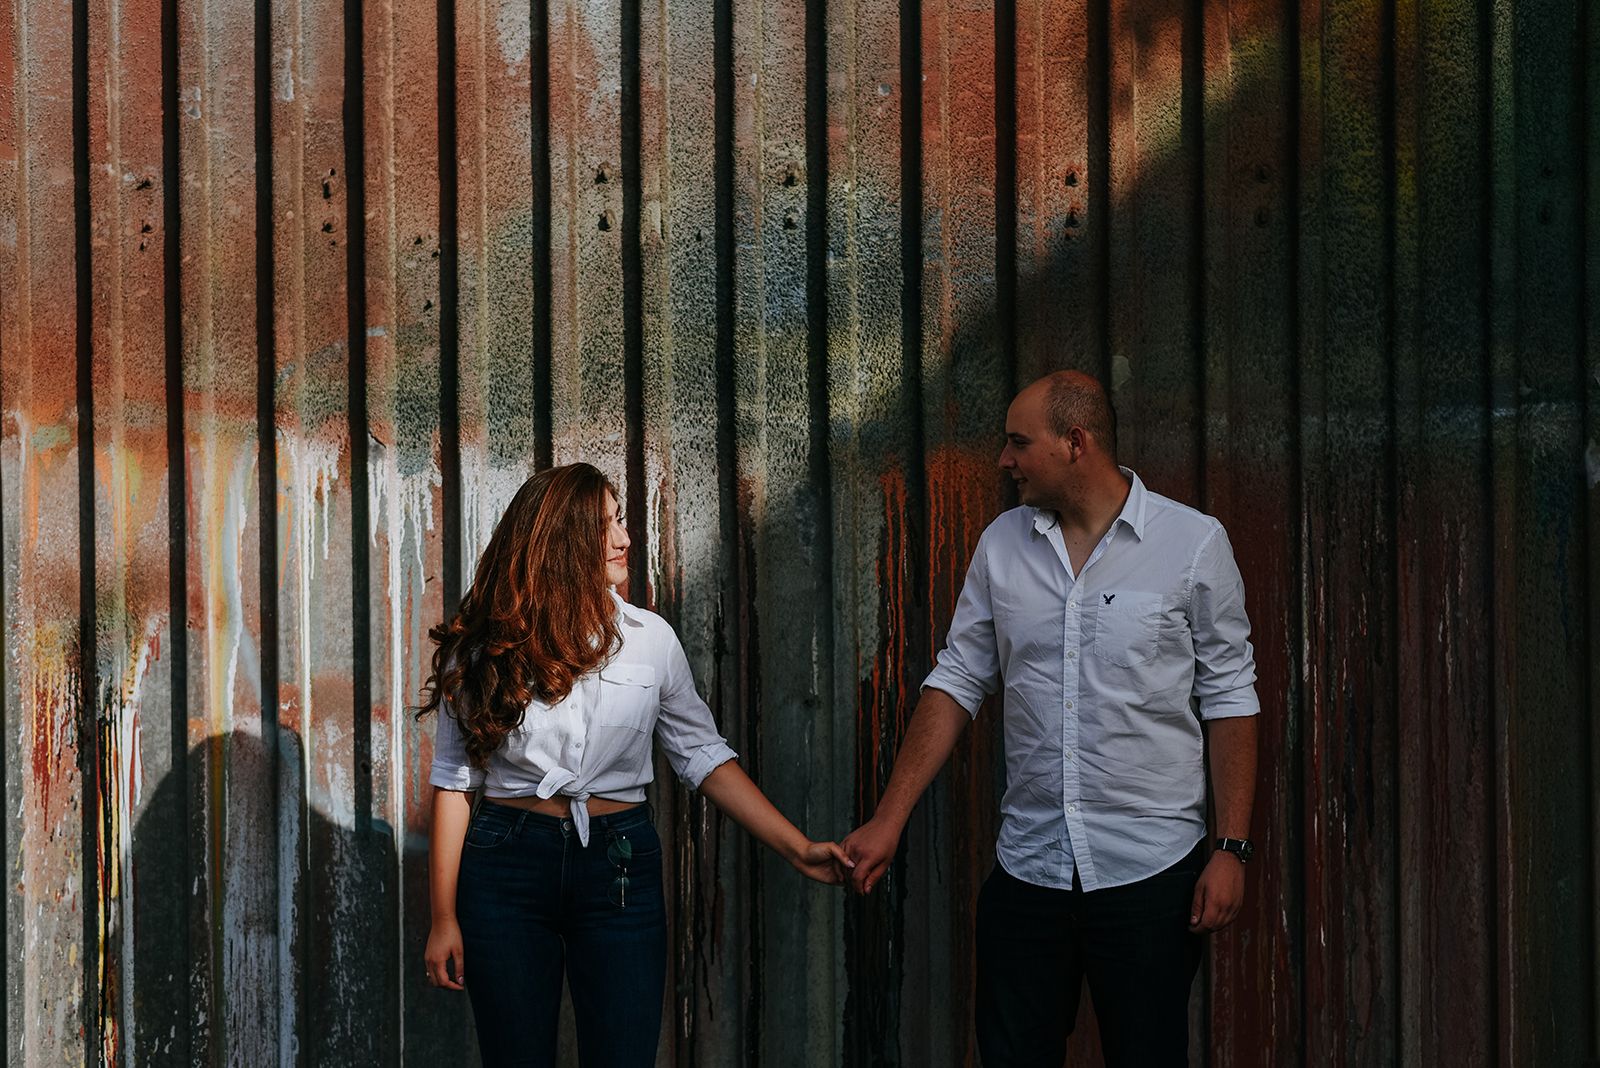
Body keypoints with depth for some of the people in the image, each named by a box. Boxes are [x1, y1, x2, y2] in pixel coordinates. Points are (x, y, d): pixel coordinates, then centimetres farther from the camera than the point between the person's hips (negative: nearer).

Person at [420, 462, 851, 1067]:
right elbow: (453, 782, 1)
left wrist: (796, 849, -2)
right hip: (507, 862, -1)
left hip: (619, 864, 1)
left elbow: (703, 757, 6)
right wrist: (444, 917, -2)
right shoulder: (482, 649, -2)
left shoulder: (649, 639, 2)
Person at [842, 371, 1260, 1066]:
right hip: (1027, 867, 3)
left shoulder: (1193, 544, -4)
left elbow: (1229, 699, -2)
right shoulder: (1002, 545, 7)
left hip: (1150, 870, -3)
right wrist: (889, 819, 2)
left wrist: (1232, 849, -7)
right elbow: (957, 683, 8)